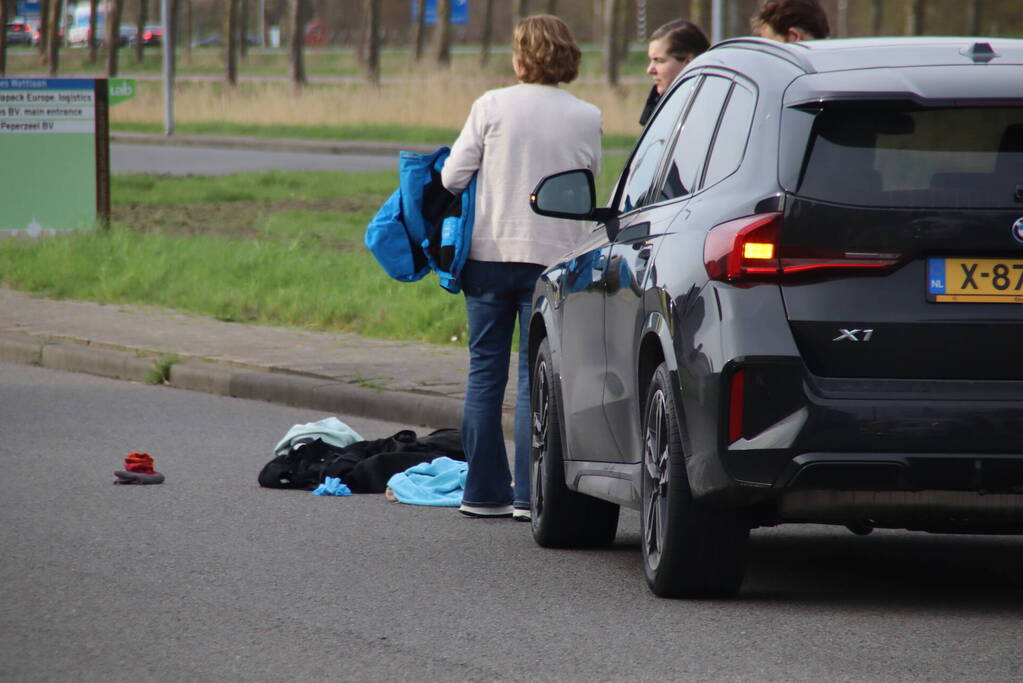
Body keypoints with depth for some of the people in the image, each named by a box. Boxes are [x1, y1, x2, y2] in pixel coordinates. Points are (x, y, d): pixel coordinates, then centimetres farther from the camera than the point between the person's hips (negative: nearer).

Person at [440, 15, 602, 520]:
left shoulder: (492, 106, -5)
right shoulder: (587, 118, -1)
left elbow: (452, 176, -4)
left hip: (490, 252, 0)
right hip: (554, 255, 0)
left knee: (485, 373, 8)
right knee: (537, 378, 2)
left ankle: (484, 492, 10)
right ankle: (530, 495, -3)